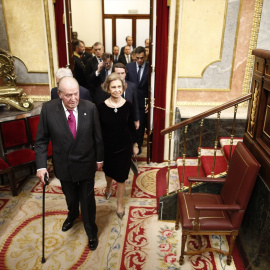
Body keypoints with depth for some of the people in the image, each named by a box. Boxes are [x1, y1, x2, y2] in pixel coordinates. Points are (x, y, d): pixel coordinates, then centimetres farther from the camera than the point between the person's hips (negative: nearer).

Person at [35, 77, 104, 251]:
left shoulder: (90, 108, -16)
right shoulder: (48, 109, -15)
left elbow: (98, 136, -5)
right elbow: (42, 140, -8)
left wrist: (100, 159, 3)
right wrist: (41, 165, -13)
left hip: (86, 164, -1)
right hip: (64, 165, 2)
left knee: (87, 200, 12)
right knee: (70, 197, 25)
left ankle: (91, 232, 38)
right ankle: (72, 215, 60)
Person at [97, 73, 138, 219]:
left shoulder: (128, 105, -10)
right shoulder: (101, 106, -13)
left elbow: (131, 126, 0)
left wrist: (134, 144, 6)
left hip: (124, 147, 0)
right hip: (107, 147, 1)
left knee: (121, 176, 8)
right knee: (108, 171, 24)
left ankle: (120, 204, 29)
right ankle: (108, 188, 58)